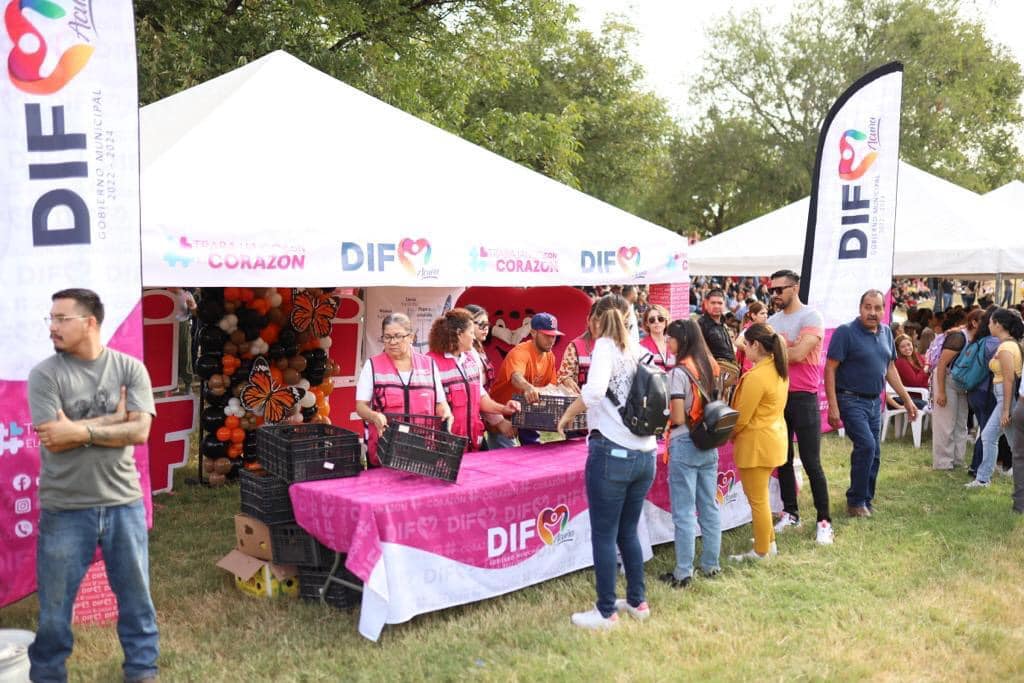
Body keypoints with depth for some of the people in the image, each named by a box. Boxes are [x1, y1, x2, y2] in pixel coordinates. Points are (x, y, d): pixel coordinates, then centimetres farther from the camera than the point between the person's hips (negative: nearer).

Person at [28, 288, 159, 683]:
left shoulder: (129, 369, -1)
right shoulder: (45, 374, -4)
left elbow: (139, 431, -10)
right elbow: (54, 441, -14)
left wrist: (81, 431, -16)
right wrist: (114, 419, -12)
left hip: (123, 503, 1)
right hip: (64, 508, -1)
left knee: (136, 595, 13)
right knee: (54, 603, 11)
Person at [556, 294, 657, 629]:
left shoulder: (606, 346, -6)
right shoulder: (637, 351, 12)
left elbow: (594, 390, -23)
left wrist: (568, 414, -9)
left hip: (612, 452, -7)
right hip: (645, 454, 7)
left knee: (604, 535, 4)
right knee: (628, 531, 20)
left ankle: (606, 612, 11)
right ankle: (637, 601, 28)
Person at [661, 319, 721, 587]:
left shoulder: (678, 373, -15)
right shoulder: (710, 367, 7)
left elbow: (677, 418, -17)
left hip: (684, 446, -7)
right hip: (709, 445, 7)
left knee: (684, 512, -1)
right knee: (710, 507, 14)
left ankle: (683, 572, 4)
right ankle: (711, 564, 23)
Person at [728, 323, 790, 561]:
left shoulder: (756, 376, -24)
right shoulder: (778, 370, 5)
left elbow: (741, 417, -19)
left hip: (756, 444, -9)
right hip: (774, 438, 9)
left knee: (757, 500, 4)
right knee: (760, 496, 23)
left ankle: (762, 552, 16)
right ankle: (768, 541, 34)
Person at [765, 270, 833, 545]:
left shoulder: (811, 317, -10)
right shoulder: (772, 321, 10)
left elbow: (798, 354, -20)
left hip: (803, 398, -6)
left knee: (811, 462, -4)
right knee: (783, 459, 12)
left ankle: (824, 521, 4)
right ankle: (790, 513, 23)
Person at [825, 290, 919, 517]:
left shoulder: (886, 332, 8)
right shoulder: (846, 332, -12)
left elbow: (890, 369, 17)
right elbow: (830, 369, -15)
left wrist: (907, 400, 14)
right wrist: (833, 406, -21)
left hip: (874, 401, 7)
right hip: (851, 400, -7)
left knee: (874, 454, 10)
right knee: (866, 445, -18)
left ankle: (866, 501, 24)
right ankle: (856, 501, -4)